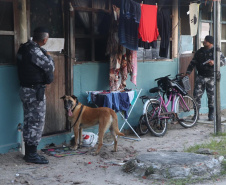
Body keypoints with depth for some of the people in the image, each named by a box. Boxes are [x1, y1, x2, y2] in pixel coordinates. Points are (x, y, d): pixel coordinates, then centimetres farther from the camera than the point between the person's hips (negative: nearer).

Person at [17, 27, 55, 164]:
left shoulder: (24, 48, 8)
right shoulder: (34, 51, -21)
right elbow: (50, 67, -13)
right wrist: (48, 56, 4)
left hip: (26, 89, 9)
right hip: (35, 92, -9)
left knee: (29, 121, 14)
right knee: (37, 122, -2)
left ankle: (29, 152, 22)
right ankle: (32, 154, 3)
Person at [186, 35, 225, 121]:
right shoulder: (199, 52, 11)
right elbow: (193, 62, 14)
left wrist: (214, 62, -21)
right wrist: (188, 72, 4)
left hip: (211, 77, -3)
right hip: (200, 77, 3)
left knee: (211, 96, 2)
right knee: (196, 95, -4)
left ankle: (211, 114, 14)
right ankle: (196, 113, 6)